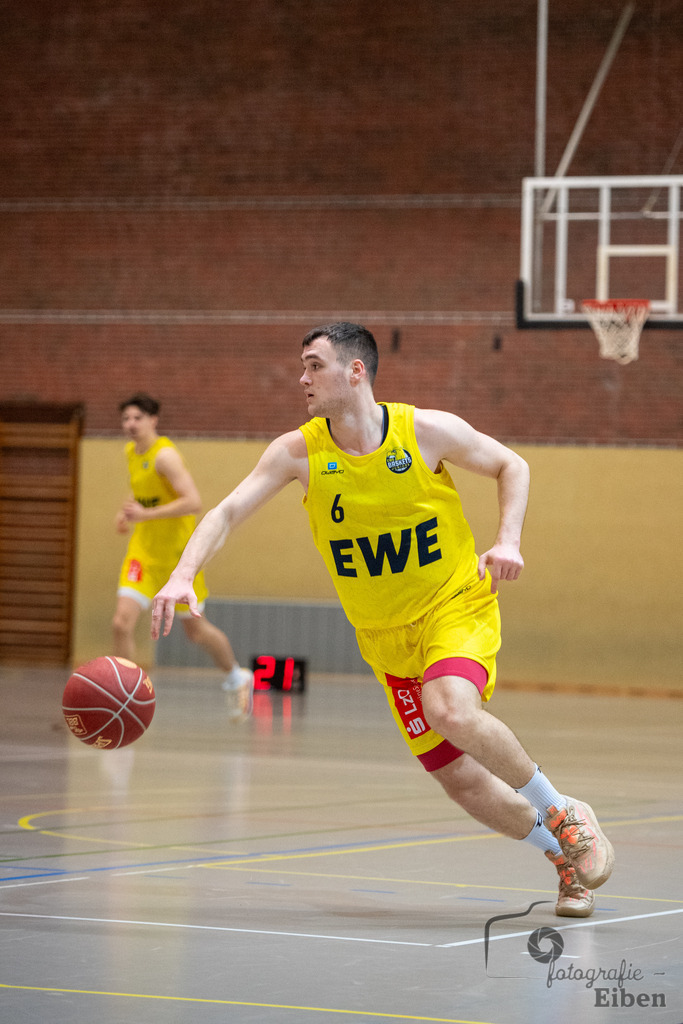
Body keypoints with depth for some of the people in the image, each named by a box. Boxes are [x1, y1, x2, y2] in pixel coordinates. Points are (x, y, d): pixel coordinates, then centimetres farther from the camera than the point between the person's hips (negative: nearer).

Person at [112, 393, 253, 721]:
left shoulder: (165, 455, -21)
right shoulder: (131, 452, 4)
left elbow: (193, 501, -31)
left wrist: (146, 514, -35)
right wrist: (128, 511, 6)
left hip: (178, 553, -6)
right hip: (144, 549, 6)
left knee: (195, 629, 12)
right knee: (122, 622, -14)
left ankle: (237, 679, 39)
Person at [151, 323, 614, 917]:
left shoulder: (428, 431, -13)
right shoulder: (298, 452, -8)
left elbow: (511, 467, 2)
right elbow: (228, 513, -11)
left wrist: (508, 540, -14)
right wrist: (183, 575, -28)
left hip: (457, 607, -4)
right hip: (386, 638, 4)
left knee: (451, 712, -33)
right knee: (457, 778, 0)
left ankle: (564, 816, -11)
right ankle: (566, 858, 24)